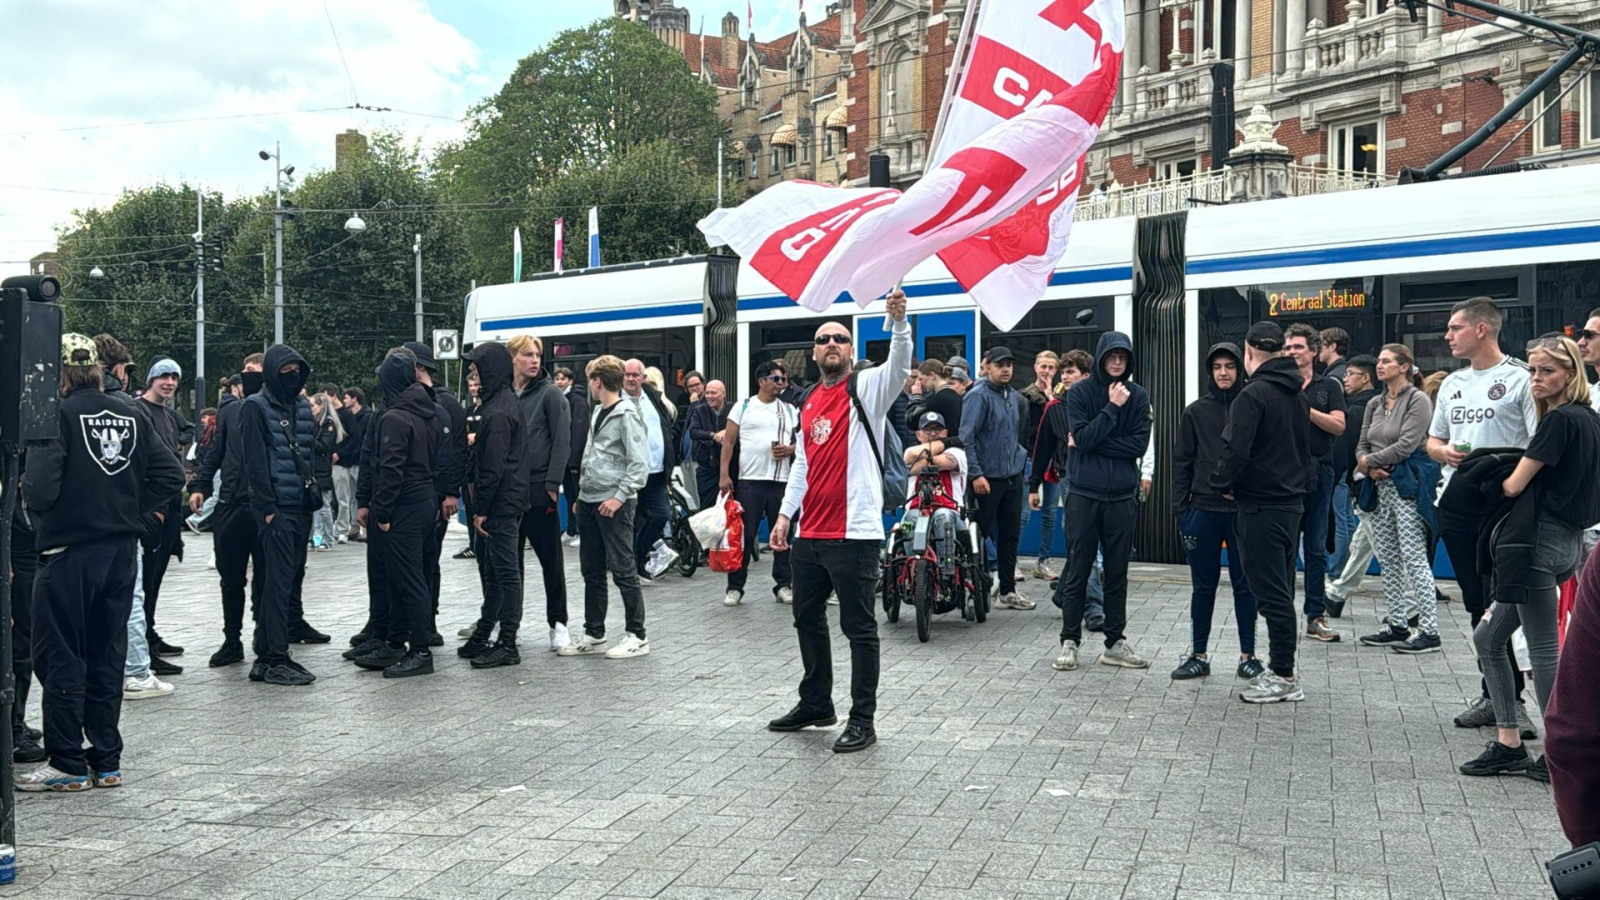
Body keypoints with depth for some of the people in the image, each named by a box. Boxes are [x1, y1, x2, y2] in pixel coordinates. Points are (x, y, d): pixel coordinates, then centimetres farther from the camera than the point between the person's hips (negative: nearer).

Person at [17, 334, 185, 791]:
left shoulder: (58, 414, -12)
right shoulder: (130, 414, 7)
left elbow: (40, 488, -20)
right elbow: (171, 473, 7)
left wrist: (27, 493, 1)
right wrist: (134, 510, 10)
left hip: (68, 552, -6)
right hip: (122, 549, 6)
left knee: (60, 658, 4)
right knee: (107, 656, 13)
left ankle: (67, 765, 6)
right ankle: (106, 761, 17)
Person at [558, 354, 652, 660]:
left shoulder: (627, 414, -11)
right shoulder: (597, 412, 16)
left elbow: (640, 462, -17)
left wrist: (620, 496, -20)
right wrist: (582, 492, 17)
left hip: (614, 503, -9)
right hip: (589, 501, 9)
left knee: (623, 569, -4)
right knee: (592, 571, 12)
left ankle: (637, 637, 3)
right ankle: (594, 635, 20)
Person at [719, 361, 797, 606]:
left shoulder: (790, 411, 13)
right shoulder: (743, 407, 5)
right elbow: (728, 442, 2)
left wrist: (790, 449, -10)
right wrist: (724, 474, -8)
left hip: (782, 482, 3)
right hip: (749, 481, -2)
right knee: (744, 534, -2)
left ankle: (783, 585, 14)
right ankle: (735, 587, 3)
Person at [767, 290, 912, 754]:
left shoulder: (866, 388, -4)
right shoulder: (809, 402, 15)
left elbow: (900, 366, -25)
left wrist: (899, 320, -41)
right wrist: (786, 513, 14)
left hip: (854, 533, -8)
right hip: (809, 534, 8)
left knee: (859, 628, -1)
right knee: (808, 619, 19)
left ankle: (862, 721, 7)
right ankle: (815, 703, 34)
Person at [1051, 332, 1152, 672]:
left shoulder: (1138, 397, 3)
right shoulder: (1080, 393, -3)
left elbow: (1139, 444, -6)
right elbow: (1083, 437, -14)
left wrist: (1092, 443, -11)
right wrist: (1112, 407, -17)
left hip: (1122, 496, 2)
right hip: (1083, 494, -2)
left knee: (1117, 571, 9)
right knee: (1077, 570, 2)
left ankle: (1115, 642, 17)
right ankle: (1069, 641, 9)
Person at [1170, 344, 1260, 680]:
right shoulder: (1196, 412, 5)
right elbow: (1182, 460, 6)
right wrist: (1182, 507, -1)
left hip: (1244, 510, -2)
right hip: (1203, 510, 2)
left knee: (1245, 585, 6)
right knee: (1203, 586, 8)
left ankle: (1248, 655, 16)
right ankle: (1198, 655, 16)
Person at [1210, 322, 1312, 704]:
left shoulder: (1253, 395, -15)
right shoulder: (1298, 394, 12)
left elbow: (1236, 451, -21)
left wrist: (1222, 483, -4)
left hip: (1261, 507, -9)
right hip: (1292, 502, 9)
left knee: (1271, 591, -4)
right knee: (1282, 589, 15)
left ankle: (1283, 676, -1)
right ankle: (1282, 668, 21)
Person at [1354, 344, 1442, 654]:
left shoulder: (1417, 400, -6)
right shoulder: (1375, 404, 16)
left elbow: (1407, 444, -15)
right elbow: (1362, 445, 14)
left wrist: (1370, 460, -8)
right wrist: (1368, 466, -7)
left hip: (1407, 487, -8)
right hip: (1379, 488, 8)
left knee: (1414, 558, -9)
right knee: (1388, 560, 10)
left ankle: (1429, 631, -7)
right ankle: (1396, 625, 17)